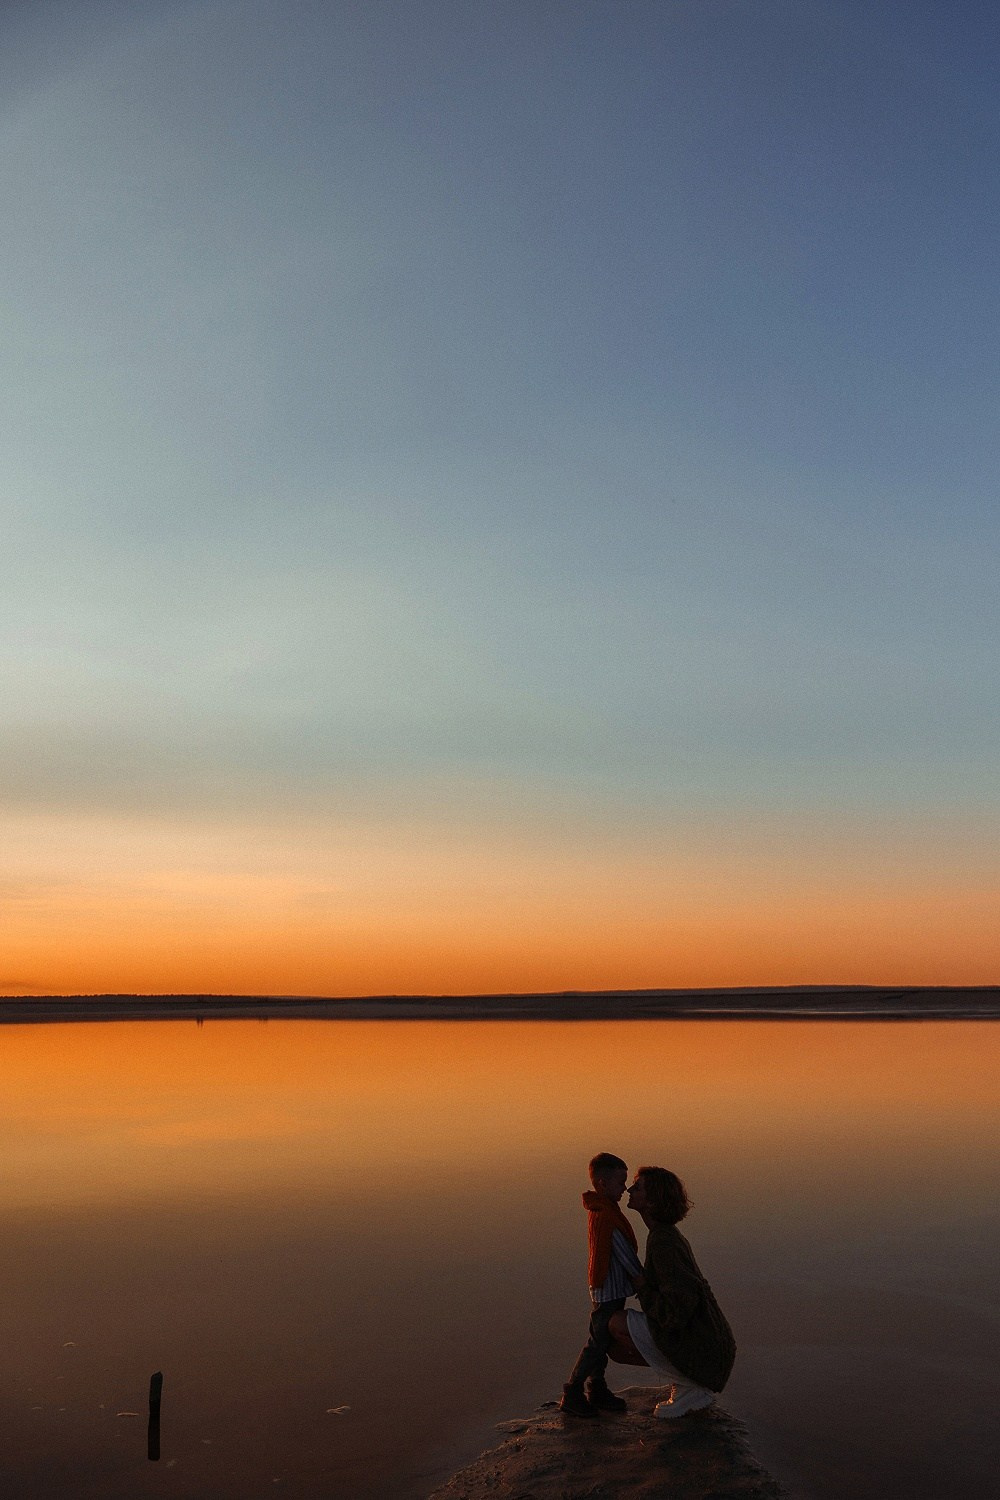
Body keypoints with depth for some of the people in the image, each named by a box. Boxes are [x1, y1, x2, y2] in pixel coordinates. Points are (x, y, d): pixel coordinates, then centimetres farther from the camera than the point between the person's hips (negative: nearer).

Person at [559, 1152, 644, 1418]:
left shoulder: (603, 1209, 11)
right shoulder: (604, 1215, -21)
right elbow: (623, 1252, -18)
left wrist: (636, 1277, 13)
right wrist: (642, 1279, -10)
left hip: (612, 1288, 10)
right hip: (609, 1288, -10)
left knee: (604, 1339, 16)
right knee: (598, 1341, -3)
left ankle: (596, 1390, 25)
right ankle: (572, 1394, 5)